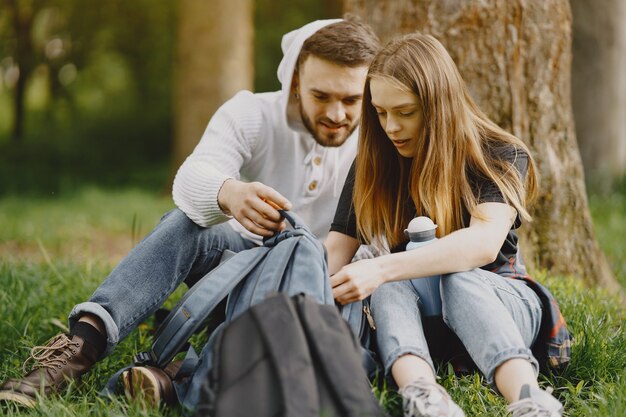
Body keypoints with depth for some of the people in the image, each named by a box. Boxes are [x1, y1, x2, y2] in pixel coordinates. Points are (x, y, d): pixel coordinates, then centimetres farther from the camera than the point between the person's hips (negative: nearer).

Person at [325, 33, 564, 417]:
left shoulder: (501, 156, -10)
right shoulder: (372, 166, 3)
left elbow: (485, 243, -29)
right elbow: (339, 247, -5)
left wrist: (381, 268, -41)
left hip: (494, 302, -3)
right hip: (409, 309, 3)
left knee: (460, 279, -37)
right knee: (389, 286, -32)